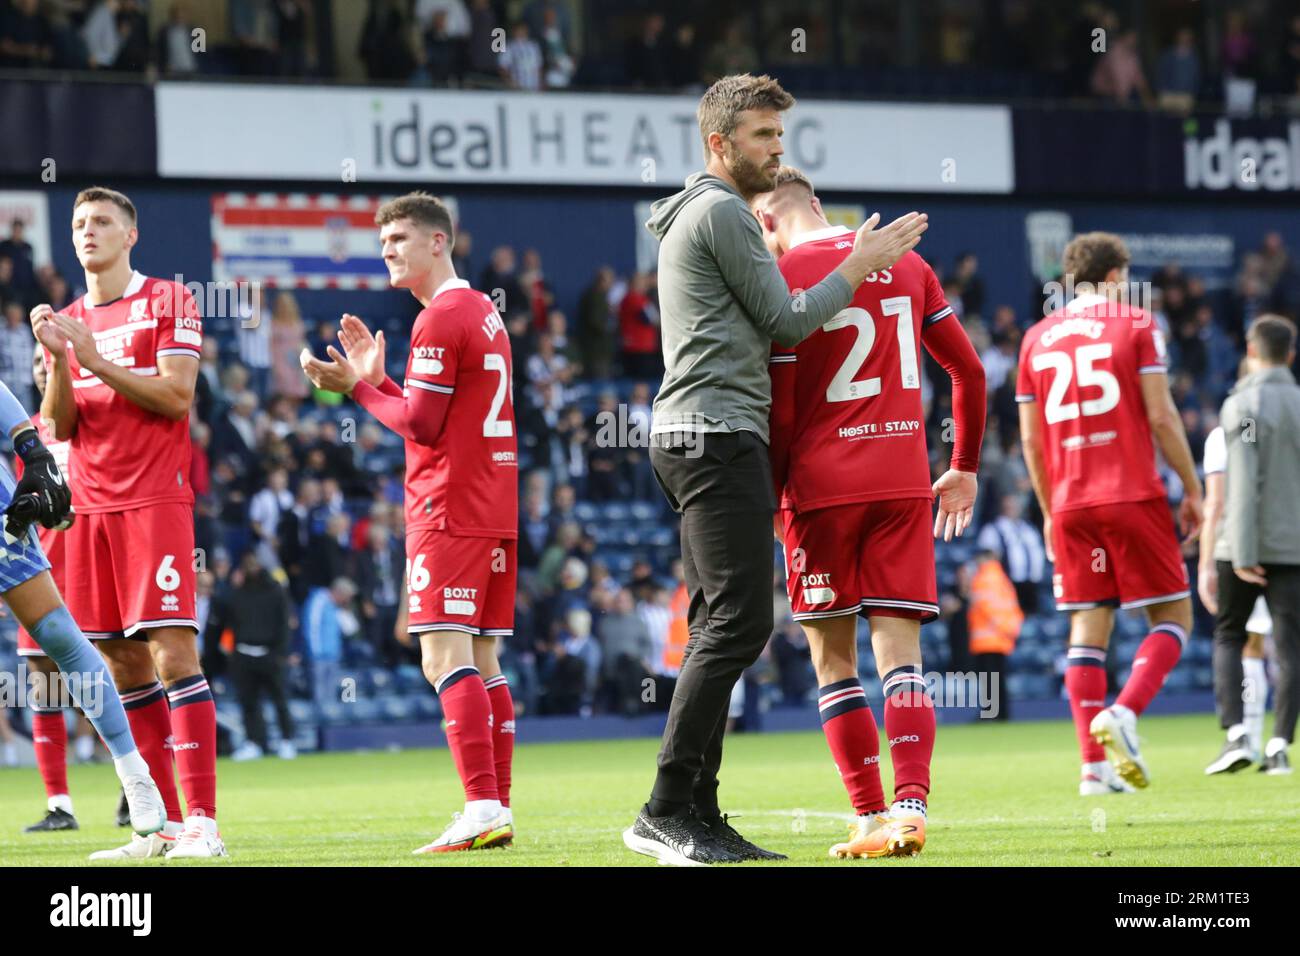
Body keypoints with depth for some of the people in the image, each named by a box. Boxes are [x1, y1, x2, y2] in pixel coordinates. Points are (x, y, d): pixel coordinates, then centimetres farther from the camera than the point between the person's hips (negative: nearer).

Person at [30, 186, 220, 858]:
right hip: (90, 507, 6)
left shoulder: (167, 302, 2)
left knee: (173, 652, -14)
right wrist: (58, 361, -6)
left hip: (155, 501, -6)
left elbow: (177, 396, -9)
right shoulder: (66, 322, 17)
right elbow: (61, 428, 10)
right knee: (124, 668, 4)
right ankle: (164, 825, 8)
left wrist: (97, 362, -14)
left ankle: (202, 821, -17)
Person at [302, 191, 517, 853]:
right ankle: (497, 807, 7)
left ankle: (482, 808, -22)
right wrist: (376, 379, 15)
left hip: (449, 511, -10)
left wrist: (356, 387, -3)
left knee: (445, 658, -13)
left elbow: (420, 425, -13)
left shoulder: (440, 319, -11)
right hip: (496, 513, 10)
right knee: (481, 662, 10)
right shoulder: (484, 311, 19)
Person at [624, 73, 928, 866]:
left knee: (722, 629, 8)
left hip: (698, 437, 11)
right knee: (740, 620, -15)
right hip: (718, 435, -11)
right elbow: (784, 323, -8)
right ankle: (667, 811, -18)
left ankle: (698, 814, 6)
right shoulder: (721, 211, -7)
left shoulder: (693, 217, 25)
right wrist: (858, 268, 2)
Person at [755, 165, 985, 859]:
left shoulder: (782, 278, -6)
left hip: (822, 487, -4)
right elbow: (969, 370, 13)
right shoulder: (906, 263, 11)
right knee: (899, 654, 1)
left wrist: (766, 498, 4)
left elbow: (777, 412, -7)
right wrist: (965, 467, 23)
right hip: (904, 484, 4)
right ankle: (910, 808, -15)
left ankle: (871, 816, 2)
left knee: (833, 658, 6)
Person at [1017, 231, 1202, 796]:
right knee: (1173, 616, 5)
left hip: (1071, 504, 4)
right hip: (1133, 496, -4)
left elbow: (1031, 438, 13)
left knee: (1087, 628, 5)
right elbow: (1161, 416, -6)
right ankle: (1124, 713, -19)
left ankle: (1095, 766, -3)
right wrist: (1191, 489, 3)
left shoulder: (1037, 339, 12)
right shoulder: (1135, 326, 0)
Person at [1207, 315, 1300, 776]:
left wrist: (1243, 553, -16)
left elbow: (1245, 482, -15)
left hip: (1244, 549, -2)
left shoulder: (1241, 405, -7)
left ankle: (1234, 730, -3)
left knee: (1229, 637, 12)